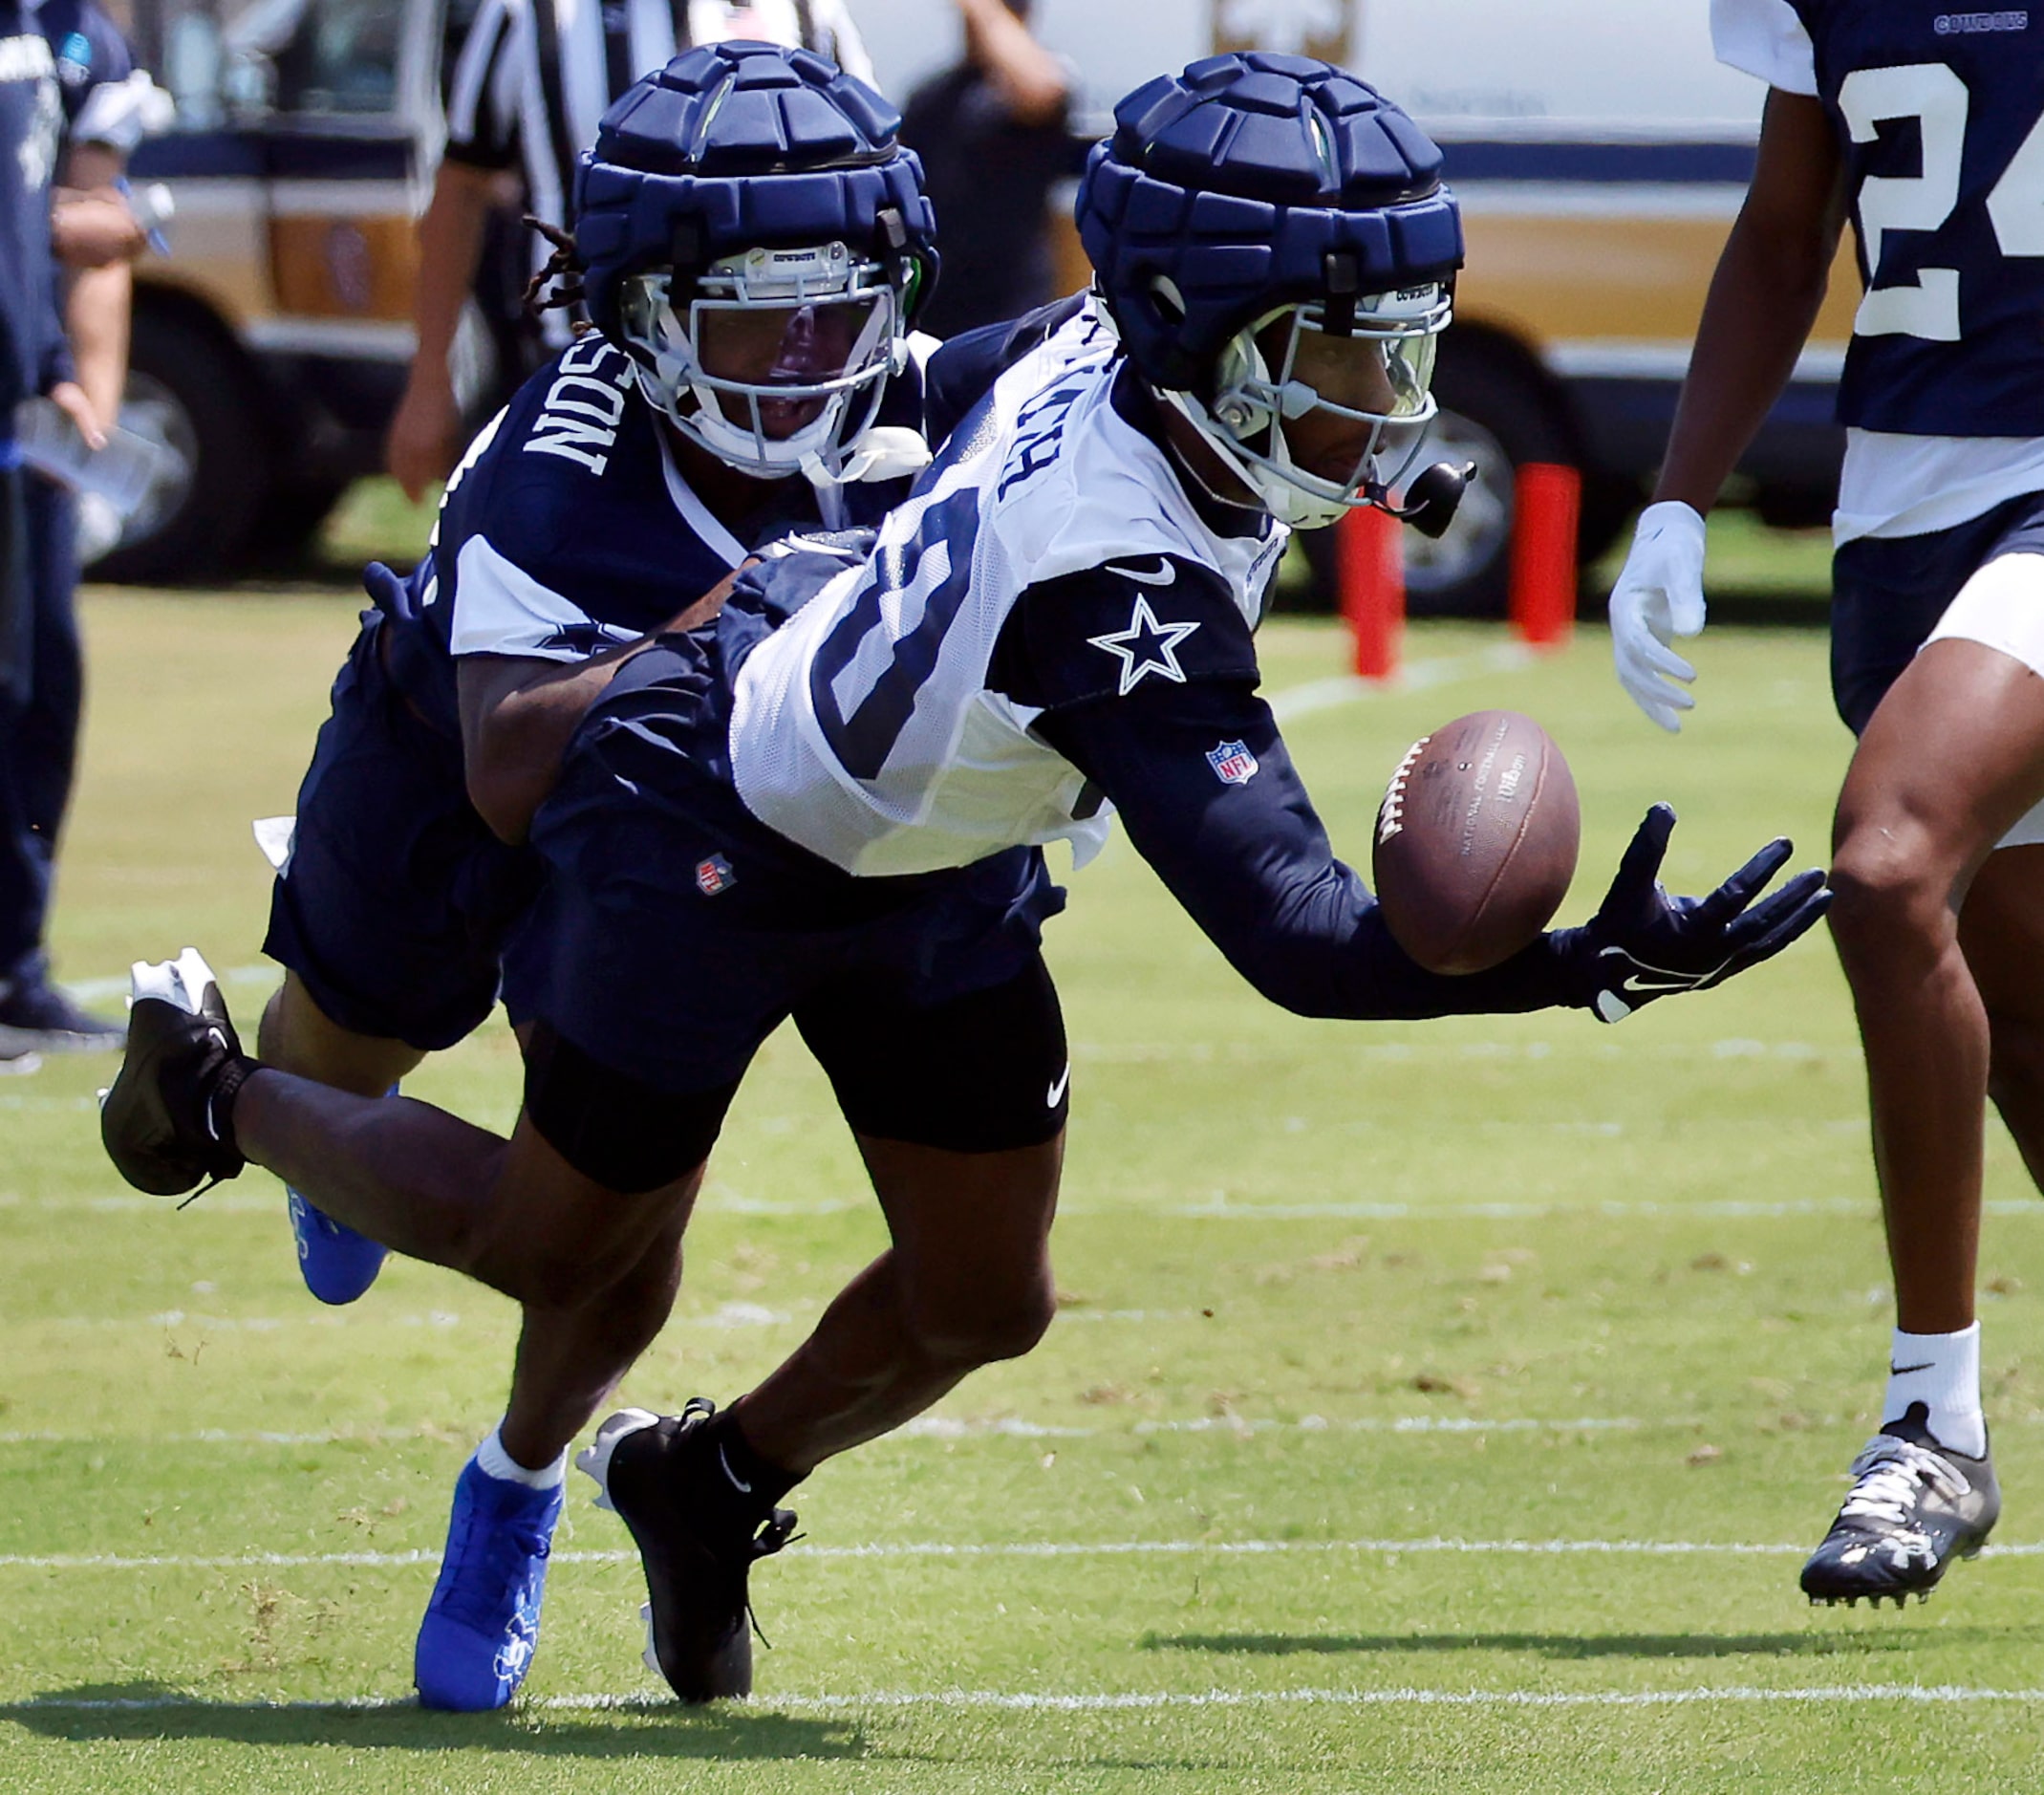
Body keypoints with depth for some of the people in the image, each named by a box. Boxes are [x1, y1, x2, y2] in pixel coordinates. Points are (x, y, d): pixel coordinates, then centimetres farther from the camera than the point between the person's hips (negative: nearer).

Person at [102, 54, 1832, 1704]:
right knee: (556, 1245, 14)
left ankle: (712, 1481, 39)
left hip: (930, 859, 8)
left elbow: (934, 391, 3)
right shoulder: (1123, 593, -44)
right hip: (707, 832, -8)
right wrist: (1589, 967, -56)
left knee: (981, 1304, 11)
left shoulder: (1101, 346, -21)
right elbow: (1294, 934, -47)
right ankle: (220, 1090, 39)